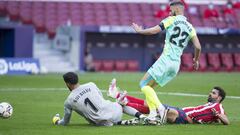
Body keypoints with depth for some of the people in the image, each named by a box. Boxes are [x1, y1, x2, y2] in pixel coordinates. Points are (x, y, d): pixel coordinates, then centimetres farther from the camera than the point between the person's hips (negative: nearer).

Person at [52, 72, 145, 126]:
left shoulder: (68, 102, -1)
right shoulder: (91, 85, 5)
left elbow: (65, 122, 14)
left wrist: (57, 121, 36)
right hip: (115, 111, 3)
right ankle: (141, 117, 11)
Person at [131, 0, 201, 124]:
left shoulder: (172, 20, 0)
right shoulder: (190, 27, 14)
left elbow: (153, 31, -6)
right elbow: (198, 47, 7)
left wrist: (139, 30, 11)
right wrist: (196, 60, 25)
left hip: (166, 59, -7)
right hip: (176, 64, 7)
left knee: (144, 84, -3)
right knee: (149, 85, 16)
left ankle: (160, 108, -21)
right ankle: (152, 114, 1)